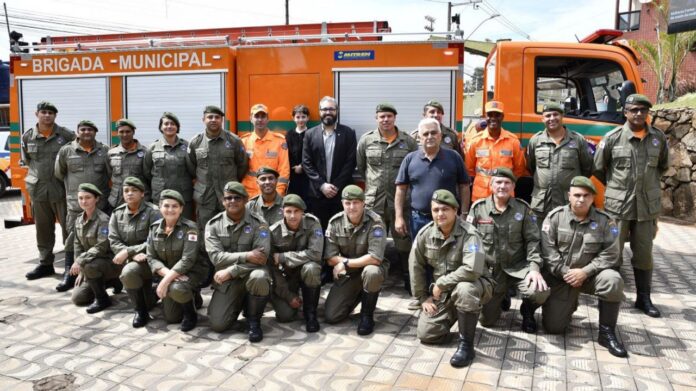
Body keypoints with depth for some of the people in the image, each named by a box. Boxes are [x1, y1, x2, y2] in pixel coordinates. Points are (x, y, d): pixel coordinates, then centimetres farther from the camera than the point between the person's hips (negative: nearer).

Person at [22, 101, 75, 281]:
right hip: (38, 190, 4)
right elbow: (26, 160, 19)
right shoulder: (27, 137, 6)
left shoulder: (67, 136, -4)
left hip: (62, 189, -3)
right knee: (43, 229, 12)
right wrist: (40, 173, 11)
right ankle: (45, 264, 24)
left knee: (69, 227, 1)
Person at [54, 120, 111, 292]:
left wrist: (101, 187, 4)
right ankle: (69, 275, 11)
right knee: (73, 239, 2)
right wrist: (72, 187, 14)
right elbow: (59, 173, 12)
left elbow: (111, 173, 5)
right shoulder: (66, 151, 2)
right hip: (75, 204, -1)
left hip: (101, 204, 1)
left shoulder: (104, 151, 3)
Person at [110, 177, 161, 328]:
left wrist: (128, 251, -23)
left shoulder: (152, 212, -12)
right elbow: (113, 242, -5)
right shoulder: (117, 214, 4)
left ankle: (141, 311, -7)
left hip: (150, 258, -6)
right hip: (130, 259, 6)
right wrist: (134, 254, -21)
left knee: (128, 273, -30)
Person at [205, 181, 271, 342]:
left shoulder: (258, 223, -8)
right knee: (218, 325, -11)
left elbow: (262, 257, -18)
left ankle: (254, 320, -9)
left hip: (251, 272, -2)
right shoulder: (213, 225, -1)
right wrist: (246, 256, -24)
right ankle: (239, 302, 24)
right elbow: (216, 257, -13)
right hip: (226, 280, 2)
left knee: (259, 278, -38)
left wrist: (230, 271, -23)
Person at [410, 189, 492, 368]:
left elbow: (472, 270, -37)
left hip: (474, 285, -5)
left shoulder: (469, 234, -24)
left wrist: (441, 283, -26)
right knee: (426, 334, -5)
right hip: (442, 292, 5)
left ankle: (466, 344, -22)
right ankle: (452, 315, 26)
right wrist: (423, 297, 2)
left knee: (464, 289, -40)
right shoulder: (425, 234, -7)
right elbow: (416, 267, 3)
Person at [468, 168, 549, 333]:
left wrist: (534, 267, -17)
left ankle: (527, 310, 8)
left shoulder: (523, 209, -1)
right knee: (487, 320, 1)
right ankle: (500, 299, 37)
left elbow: (533, 240, -4)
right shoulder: (478, 207, -2)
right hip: (489, 269, 1)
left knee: (540, 292, -30)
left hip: (518, 267, 0)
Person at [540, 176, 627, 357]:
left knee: (613, 280, -34)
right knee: (553, 327, -8)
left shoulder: (605, 221, -5)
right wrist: (565, 272, -19)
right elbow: (548, 250, -10)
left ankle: (606, 332, -14)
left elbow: (609, 255, -9)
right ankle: (569, 305, 29)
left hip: (590, 274, 1)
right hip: (560, 277, 0)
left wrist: (585, 272, -21)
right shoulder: (555, 216, -6)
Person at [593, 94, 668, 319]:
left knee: (644, 254, 10)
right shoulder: (612, 138, -5)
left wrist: (648, 184, 15)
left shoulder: (659, 139, 4)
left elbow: (663, 166, 21)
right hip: (617, 206, -2)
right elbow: (598, 169, 4)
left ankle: (644, 298, 23)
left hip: (648, 207, 3)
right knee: (613, 253, 4)